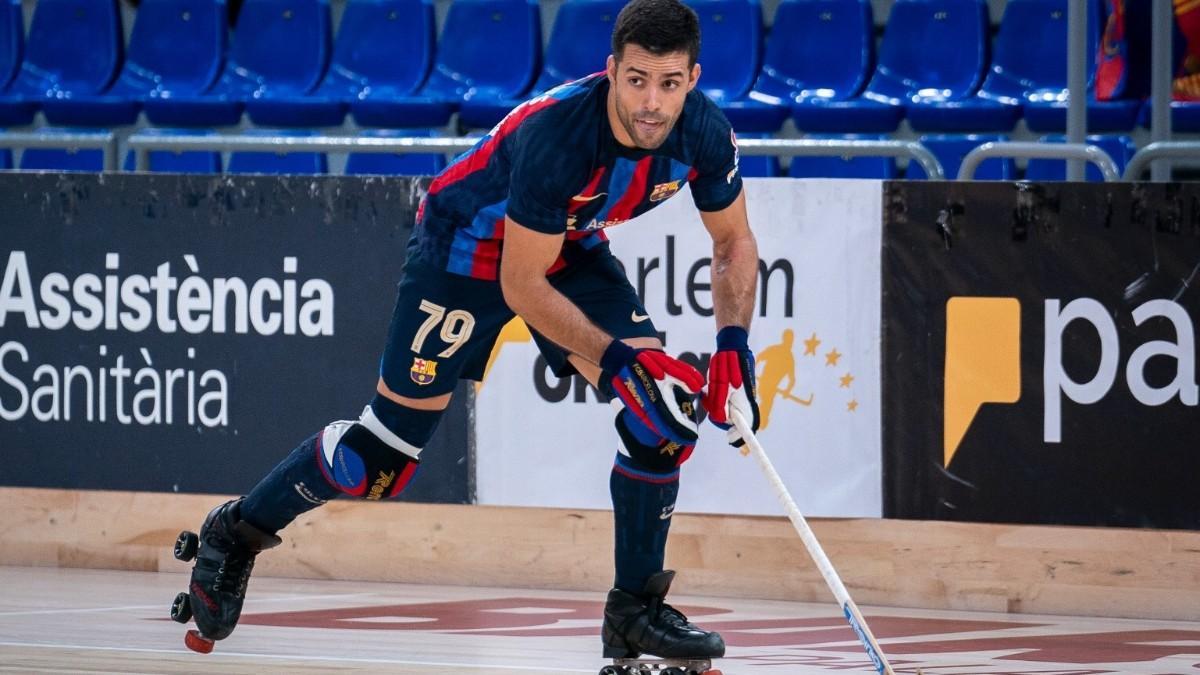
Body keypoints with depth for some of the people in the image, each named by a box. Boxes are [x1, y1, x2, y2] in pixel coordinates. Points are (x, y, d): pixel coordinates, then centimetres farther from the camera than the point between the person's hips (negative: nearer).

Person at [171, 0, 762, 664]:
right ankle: (238, 533, 21)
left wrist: (732, 343, -16)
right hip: (468, 245, -5)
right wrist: (613, 356, -30)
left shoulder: (704, 134, -21)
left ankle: (636, 609, 0)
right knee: (388, 441, -3)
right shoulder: (554, 134, -38)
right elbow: (521, 287, -29)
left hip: (573, 250, 5)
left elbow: (734, 241, -2)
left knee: (665, 404, -13)